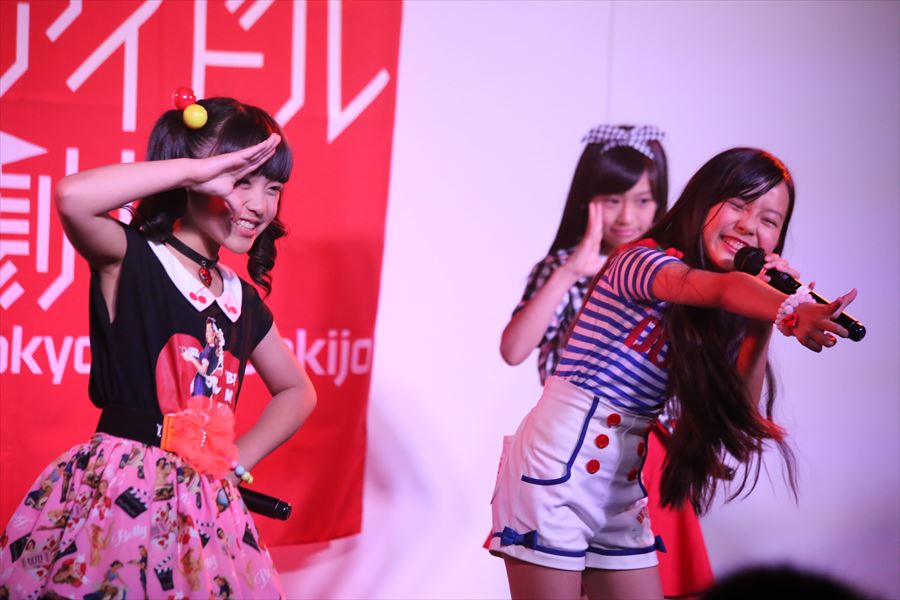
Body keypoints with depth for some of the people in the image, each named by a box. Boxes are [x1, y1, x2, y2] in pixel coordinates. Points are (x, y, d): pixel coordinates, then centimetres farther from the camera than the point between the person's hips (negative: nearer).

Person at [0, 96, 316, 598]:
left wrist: (238, 458, 12)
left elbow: (297, 391, 28)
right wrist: (194, 169, -19)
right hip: (119, 494, -6)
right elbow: (73, 197, -27)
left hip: (207, 503, 6)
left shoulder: (243, 300, 14)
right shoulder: (129, 260, -4)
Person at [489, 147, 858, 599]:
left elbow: (740, 409, 3)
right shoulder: (640, 261, -12)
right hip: (556, 472, -8)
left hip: (622, 491, 8)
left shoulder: (710, 316, 12)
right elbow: (724, 288, -34)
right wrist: (791, 313, -53)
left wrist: (764, 320, -7)